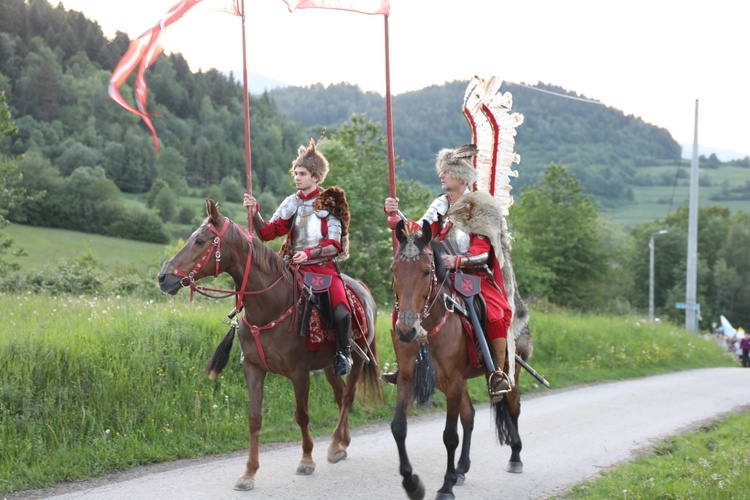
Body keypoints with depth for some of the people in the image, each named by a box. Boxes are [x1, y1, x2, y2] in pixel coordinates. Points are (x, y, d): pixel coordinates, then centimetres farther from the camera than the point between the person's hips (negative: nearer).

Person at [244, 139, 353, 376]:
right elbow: (268, 232, 4)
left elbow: (334, 244, -6)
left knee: (341, 310, -27)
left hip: (324, 266, -4)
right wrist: (253, 213, -12)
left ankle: (344, 353, -7)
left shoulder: (329, 203, 1)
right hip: (294, 267, 4)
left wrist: (309, 253, -21)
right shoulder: (292, 203, 11)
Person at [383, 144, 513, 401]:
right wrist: (394, 215, -15)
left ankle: (499, 373, -16)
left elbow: (482, 252, -11)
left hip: (476, 275, -4)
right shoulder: (440, 205, 10)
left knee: (496, 314, -28)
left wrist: (458, 260, -27)